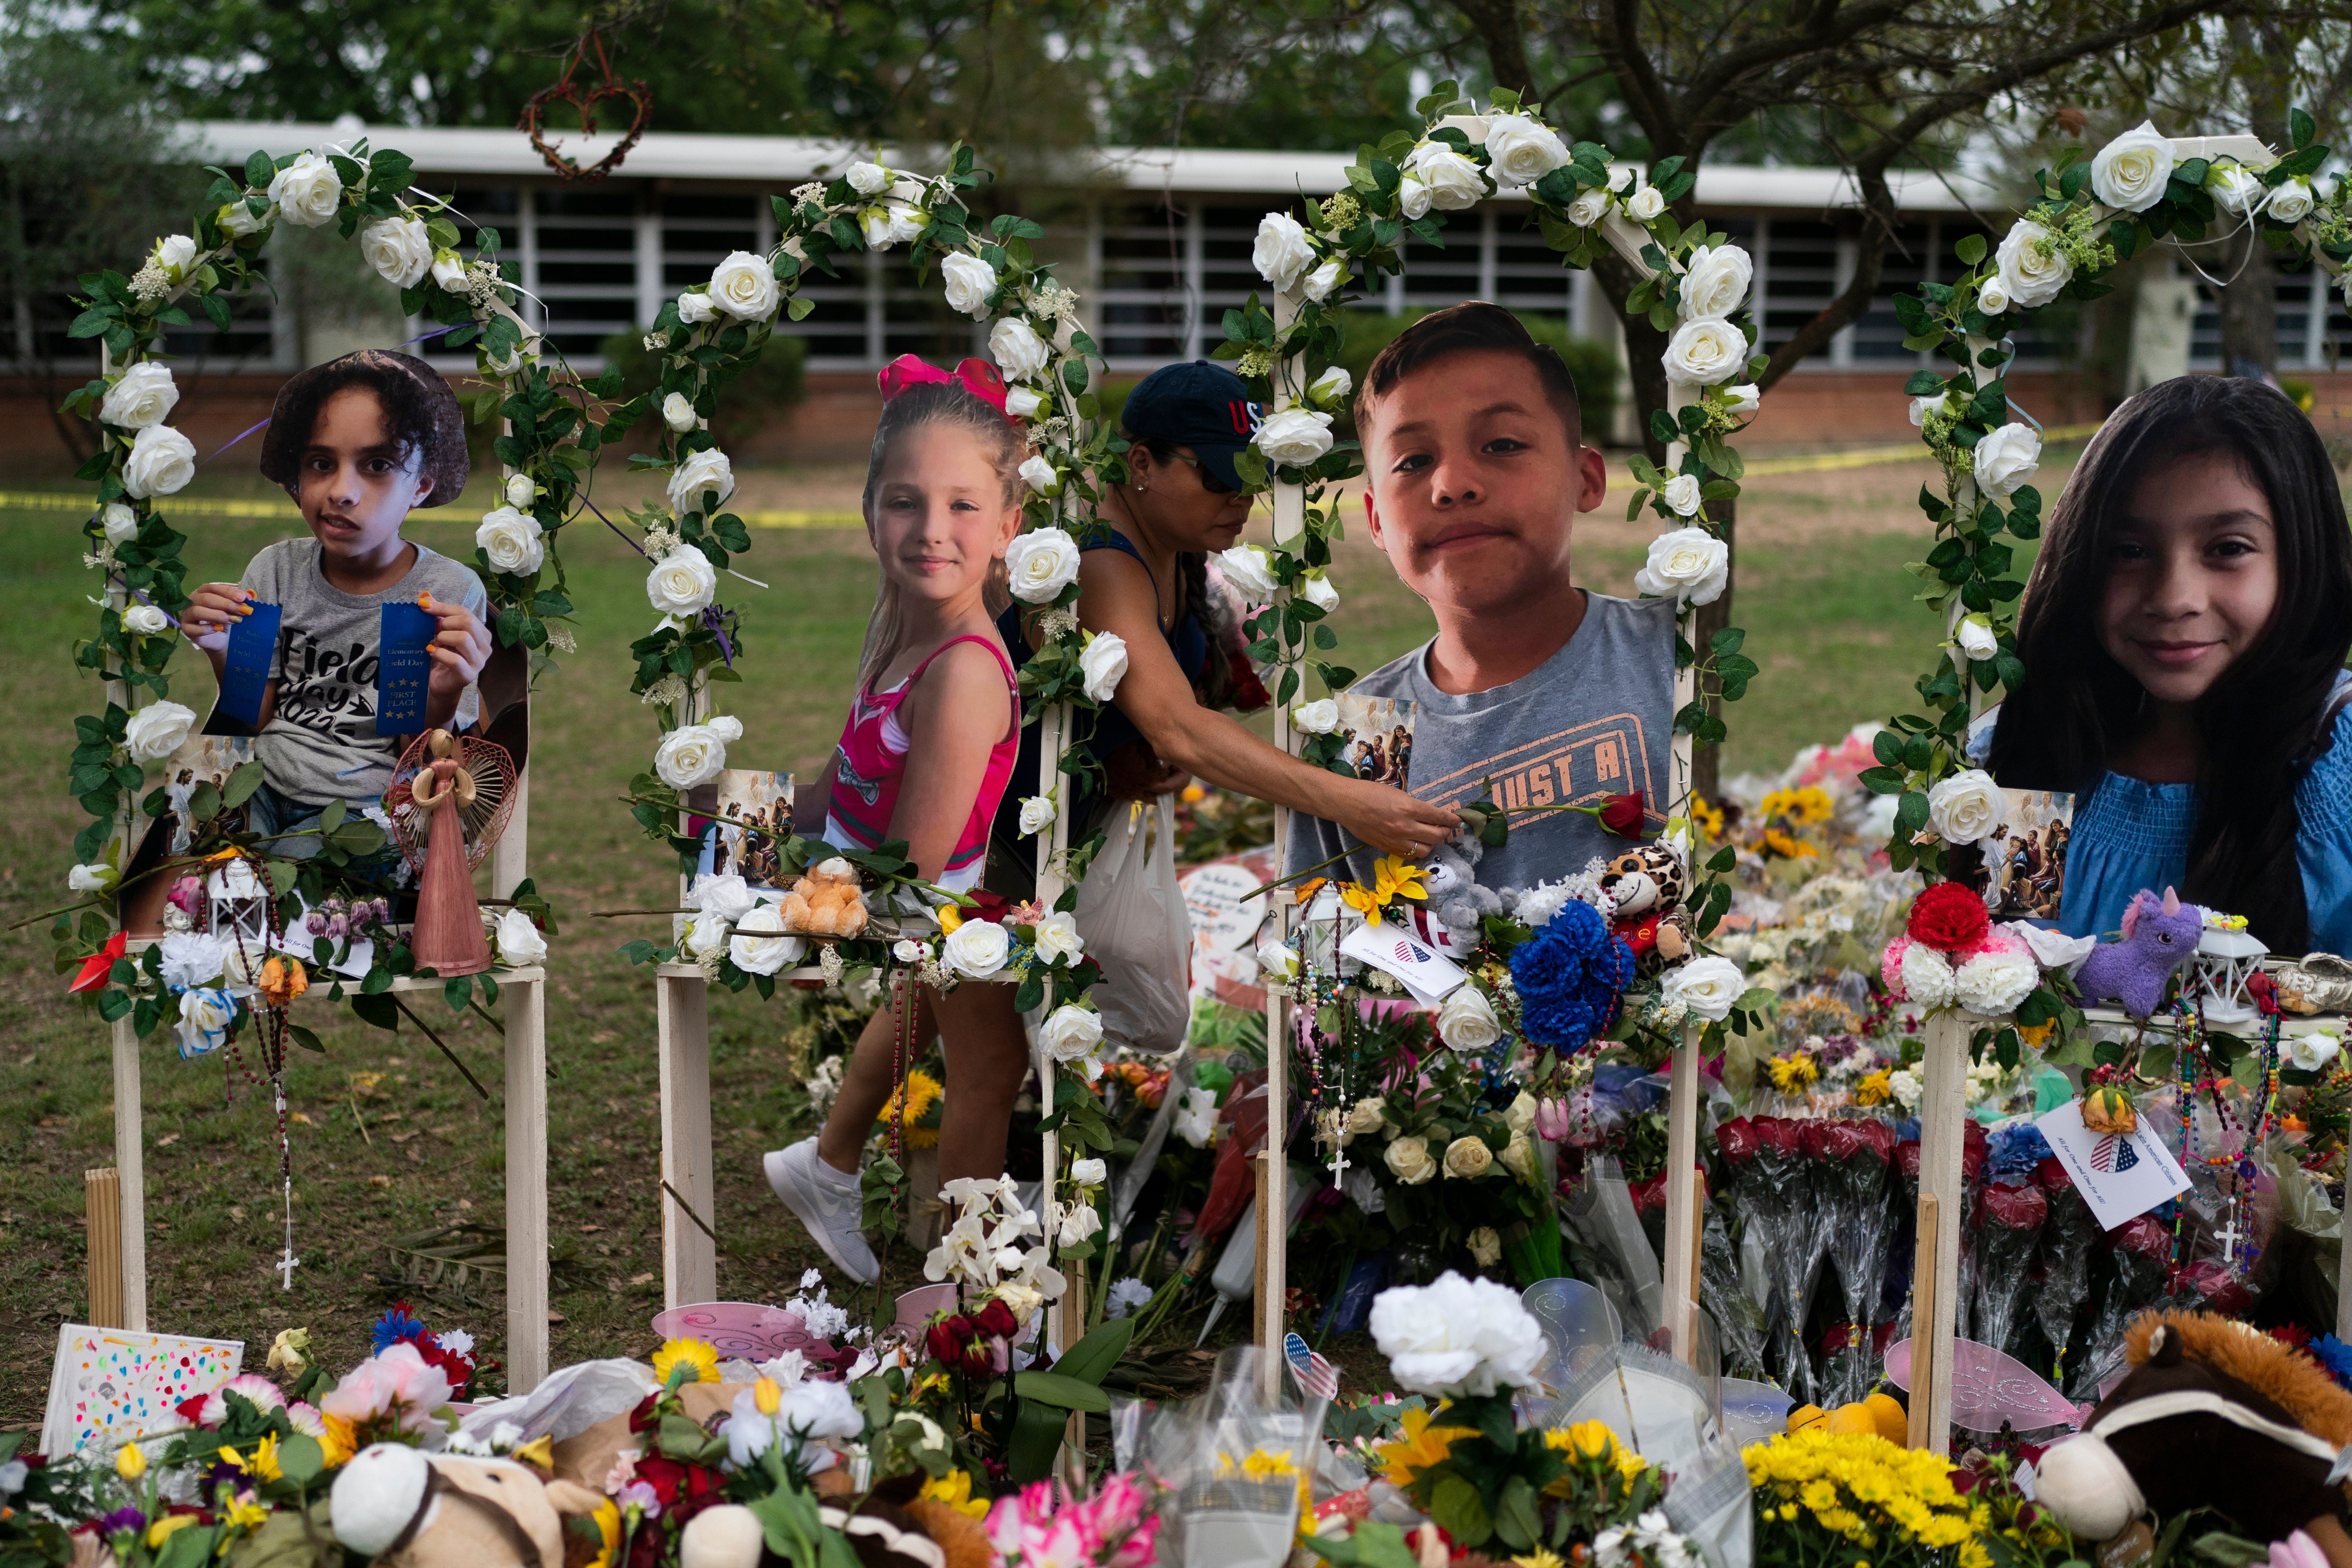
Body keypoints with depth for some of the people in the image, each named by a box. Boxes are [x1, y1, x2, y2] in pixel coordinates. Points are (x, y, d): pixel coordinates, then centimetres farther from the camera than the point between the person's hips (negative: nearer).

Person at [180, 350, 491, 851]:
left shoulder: (452, 593, -9)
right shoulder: (276, 569, 3)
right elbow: (257, 718, 9)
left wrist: (441, 700, -26)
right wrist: (225, 656, -10)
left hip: (367, 803, -4)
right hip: (264, 786, 4)